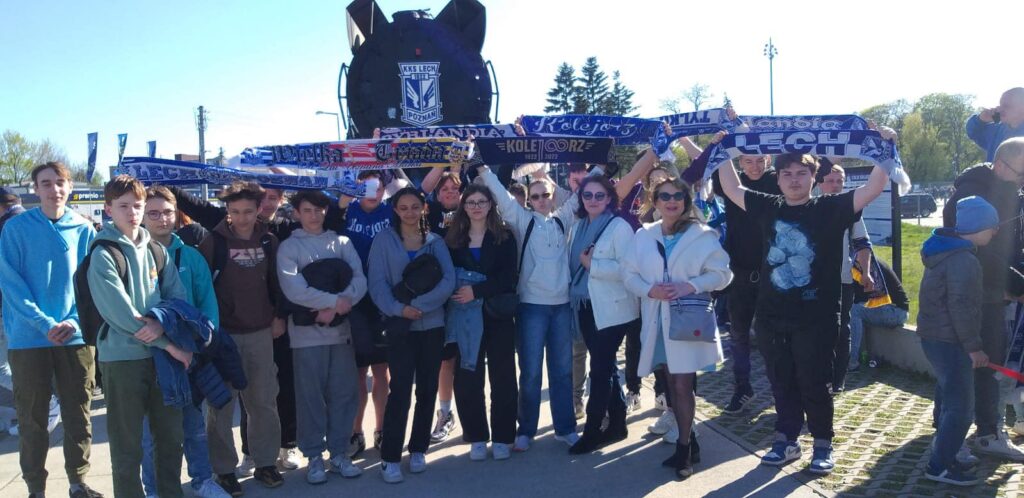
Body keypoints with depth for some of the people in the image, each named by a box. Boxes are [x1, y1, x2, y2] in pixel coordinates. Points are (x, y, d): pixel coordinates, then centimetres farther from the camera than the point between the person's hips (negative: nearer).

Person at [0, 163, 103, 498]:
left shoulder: (83, 229, 4)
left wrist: (75, 321, -10)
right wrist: (45, 324, -15)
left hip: (76, 336, 2)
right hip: (29, 338, -2)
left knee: (78, 416, 8)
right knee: (32, 418, 7)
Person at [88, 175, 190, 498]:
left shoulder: (158, 252, 10)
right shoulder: (103, 255, -7)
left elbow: (178, 298, 5)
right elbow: (120, 312, -16)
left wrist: (162, 322, -17)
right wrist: (169, 344, -16)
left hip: (162, 354, 5)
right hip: (122, 357, -5)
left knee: (171, 435, 13)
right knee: (127, 445, 5)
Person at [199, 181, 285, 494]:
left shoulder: (268, 240, 5)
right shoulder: (214, 241, -6)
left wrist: (279, 316, 8)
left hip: (261, 333, 3)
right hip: (222, 333, -3)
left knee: (263, 401, 8)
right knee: (222, 404, 5)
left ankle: (265, 462, 20)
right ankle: (224, 469, 16)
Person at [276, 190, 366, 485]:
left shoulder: (342, 243, 8)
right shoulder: (289, 247, 1)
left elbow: (359, 280, -3)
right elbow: (293, 289, -13)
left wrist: (335, 308, -17)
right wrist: (334, 301, -17)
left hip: (341, 329, 3)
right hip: (307, 333, -2)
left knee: (344, 392, 6)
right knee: (310, 396, 4)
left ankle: (339, 453, 19)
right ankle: (314, 457, 16)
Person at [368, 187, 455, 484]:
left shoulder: (435, 241, 6)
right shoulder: (384, 240, 1)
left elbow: (448, 280, -6)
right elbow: (377, 283, -7)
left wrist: (419, 305, -18)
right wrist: (398, 308, -23)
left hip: (432, 324, 3)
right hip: (400, 326, -2)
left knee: (427, 389, 8)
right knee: (400, 390, -6)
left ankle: (418, 449, 23)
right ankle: (390, 457, 5)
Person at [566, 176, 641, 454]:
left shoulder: (619, 227, -10)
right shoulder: (578, 227, 12)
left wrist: (592, 264, -17)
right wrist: (582, 263, 0)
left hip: (612, 310, -7)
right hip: (586, 307, 7)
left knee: (600, 369, -3)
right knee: (606, 367, 14)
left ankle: (592, 431, 6)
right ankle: (617, 424, 25)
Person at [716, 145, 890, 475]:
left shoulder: (830, 209, -3)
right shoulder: (768, 207, 6)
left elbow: (873, 188, -11)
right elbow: (732, 188, 16)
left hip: (816, 318, -3)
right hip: (771, 316, 4)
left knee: (814, 384, 7)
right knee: (781, 383, 14)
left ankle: (823, 445, 24)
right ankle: (786, 440, 28)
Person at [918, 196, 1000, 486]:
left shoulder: (943, 251, 11)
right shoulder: (964, 260, -21)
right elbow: (962, 308, -24)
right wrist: (974, 346, -17)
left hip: (934, 336, 11)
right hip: (949, 342, -10)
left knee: (948, 397, 26)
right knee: (960, 405, -5)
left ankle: (944, 447, 44)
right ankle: (940, 465, 0)